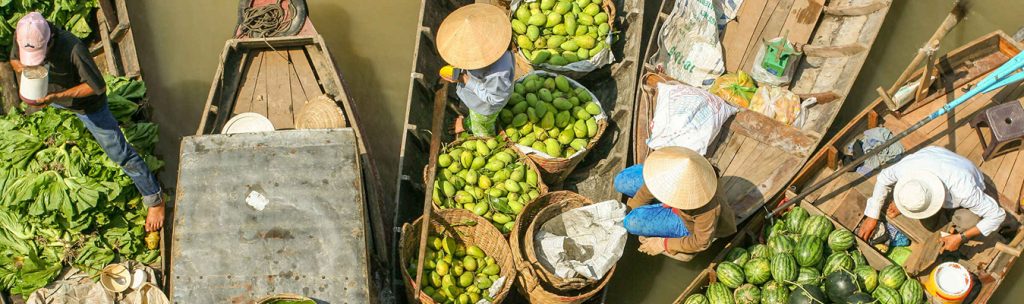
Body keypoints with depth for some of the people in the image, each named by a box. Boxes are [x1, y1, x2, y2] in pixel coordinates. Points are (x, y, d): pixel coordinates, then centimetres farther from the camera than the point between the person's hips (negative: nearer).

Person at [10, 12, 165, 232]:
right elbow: (14, 60, -4)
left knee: (120, 153, -1)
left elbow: (98, 86, -34)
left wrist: (56, 96, -40)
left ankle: (154, 200, 11)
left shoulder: (74, 49, -44)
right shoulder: (22, 36, -27)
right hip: (50, 95, 6)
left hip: (86, 104, -6)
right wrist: (24, 69, -28)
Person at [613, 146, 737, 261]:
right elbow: (651, 186, -12)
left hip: (689, 224, -5)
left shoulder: (707, 208, -45)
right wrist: (631, 210, 4)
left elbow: (701, 243, -26)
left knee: (633, 222, -21)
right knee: (621, 182, -2)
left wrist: (663, 244, -17)